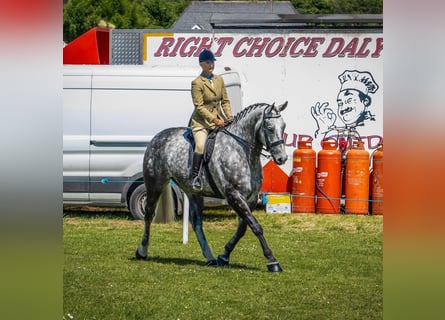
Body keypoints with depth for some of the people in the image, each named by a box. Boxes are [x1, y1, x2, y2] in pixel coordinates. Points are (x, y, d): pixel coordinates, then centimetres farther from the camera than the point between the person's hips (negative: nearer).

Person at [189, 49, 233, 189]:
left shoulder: (219, 80, 9)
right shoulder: (197, 83, -11)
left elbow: (225, 101, 13)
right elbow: (199, 106, -15)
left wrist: (229, 116, -4)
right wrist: (214, 119, -21)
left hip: (218, 119, 6)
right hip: (201, 121, -6)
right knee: (200, 145, -24)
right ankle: (195, 176, -16)